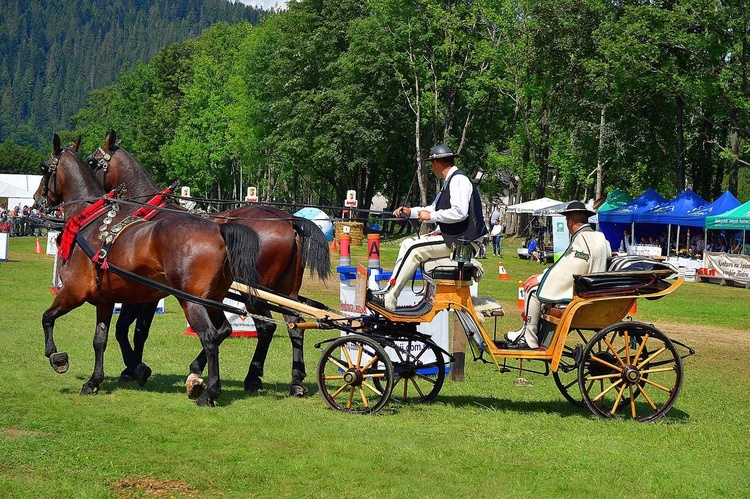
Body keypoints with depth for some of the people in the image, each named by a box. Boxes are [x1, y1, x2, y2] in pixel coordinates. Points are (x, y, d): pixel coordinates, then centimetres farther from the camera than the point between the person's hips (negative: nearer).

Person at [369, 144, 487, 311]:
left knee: (414, 249, -17)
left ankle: (389, 298, -16)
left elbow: (459, 213, -26)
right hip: (452, 236, 10)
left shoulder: (459, 180, -14)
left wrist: (431, 216, -16)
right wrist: (410, 211, 20)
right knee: (408, 244, 7)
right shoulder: (449, 182, 18)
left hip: (463, 241, -10)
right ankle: (389, 292, 2)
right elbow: (434, 208, 30)